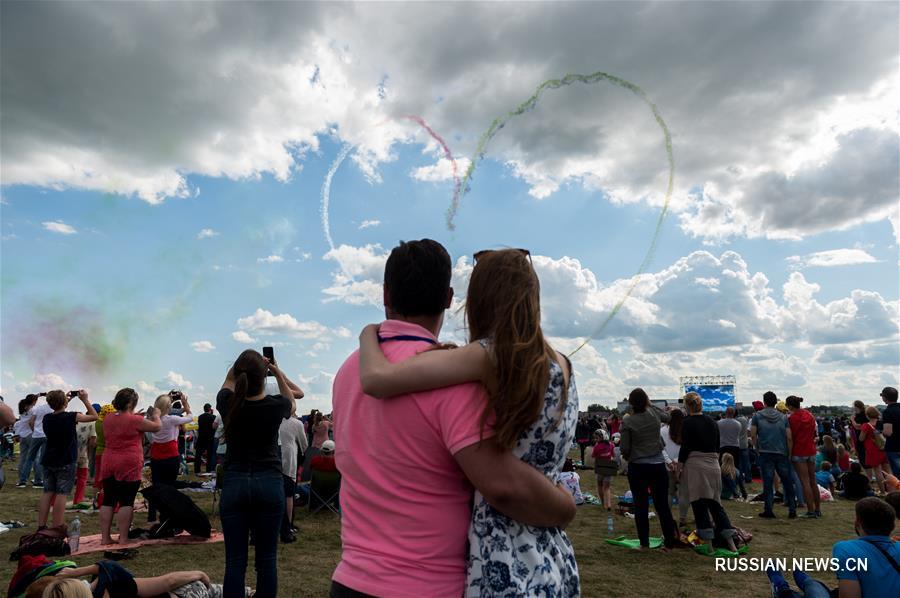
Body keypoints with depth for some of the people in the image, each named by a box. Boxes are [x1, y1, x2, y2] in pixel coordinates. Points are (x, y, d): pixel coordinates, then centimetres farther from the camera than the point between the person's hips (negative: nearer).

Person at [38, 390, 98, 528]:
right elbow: (94, 416, -4)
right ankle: (56, 529, -3)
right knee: (61, 494, -3)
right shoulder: (71, 417, -15)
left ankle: (41, 526, 13)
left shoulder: (46, 418, 1)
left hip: (48, 461, 6)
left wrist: (65, 402, 21)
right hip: (65, 462, -6)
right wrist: (85, 400, -1)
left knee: (47, 492, 11)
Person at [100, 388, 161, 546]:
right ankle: (123, 538, 1)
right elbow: (157, 427, -2)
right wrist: (155, 415, 16)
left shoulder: (107, 419, 7)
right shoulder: (135, 420, -12)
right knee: (126, 501, -1)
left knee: (108, 500, 10)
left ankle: (105, 537, 13)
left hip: (109, 465, 6)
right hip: (129, 466, -6)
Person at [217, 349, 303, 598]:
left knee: (235, 559, 5)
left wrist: (242, 365, 21)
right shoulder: (276, 406, -8)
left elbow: (228, 381, 20)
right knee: (267, 558, 6)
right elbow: (294, 393, 18)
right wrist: (277, 371, 22)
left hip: (234, 484, 1)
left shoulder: (228, 404, -5)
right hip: (269, 484, -1)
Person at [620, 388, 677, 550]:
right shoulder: (654, 415, -1)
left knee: (641, 506, 6)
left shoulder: (627, 422, -9)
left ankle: (644, 543, 10)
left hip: (637, 467, -3)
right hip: (658, 465, 3)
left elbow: (625, 449, -7)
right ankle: (670, 541, 14)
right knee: (663, 505, 10)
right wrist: (647, 403, 23)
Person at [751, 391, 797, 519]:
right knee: (787, 481, 12)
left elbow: (753, 435, -5)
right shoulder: (783, 417, 7)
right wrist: (789, 453, 8)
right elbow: (789, 438, 1)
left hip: (765, 453, -2)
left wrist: (757, 449, 8)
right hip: (782, 453, 2)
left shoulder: (757, 416, 0)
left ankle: (768, 510, 4)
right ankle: (792, 510, 14)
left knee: (767, 482, 1)